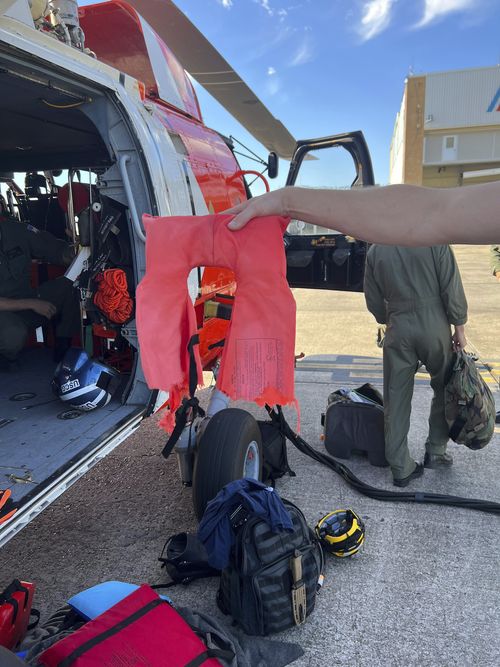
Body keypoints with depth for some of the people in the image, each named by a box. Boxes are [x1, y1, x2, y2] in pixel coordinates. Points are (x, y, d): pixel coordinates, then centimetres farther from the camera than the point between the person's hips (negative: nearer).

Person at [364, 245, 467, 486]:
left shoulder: (375, 251, 2)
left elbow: (373, 299, 7)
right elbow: (452, 289, -6)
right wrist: (459, 327, 4)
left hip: (398, 329, 2)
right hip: (434, 325, -1)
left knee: (396, 398, 7)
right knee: (445, 388, 20)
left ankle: (401, 468, 13)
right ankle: (435, 451, 27)